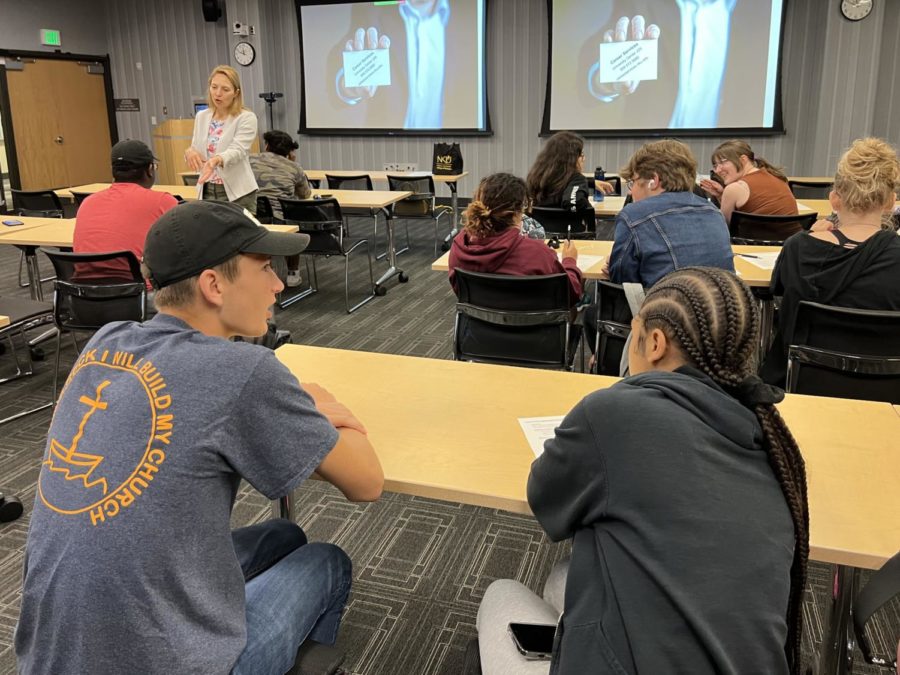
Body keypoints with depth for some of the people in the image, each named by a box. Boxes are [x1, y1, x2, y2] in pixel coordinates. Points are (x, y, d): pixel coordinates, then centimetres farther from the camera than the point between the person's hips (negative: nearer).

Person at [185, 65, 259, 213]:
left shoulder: (246, 118, -9)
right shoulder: (201, 117, 9)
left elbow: (237, 150, -22)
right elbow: (196, 150, 11)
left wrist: (217, 160, -43)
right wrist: (190, 152, -14)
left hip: (237, 193, -5)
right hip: (207, 191, 5)